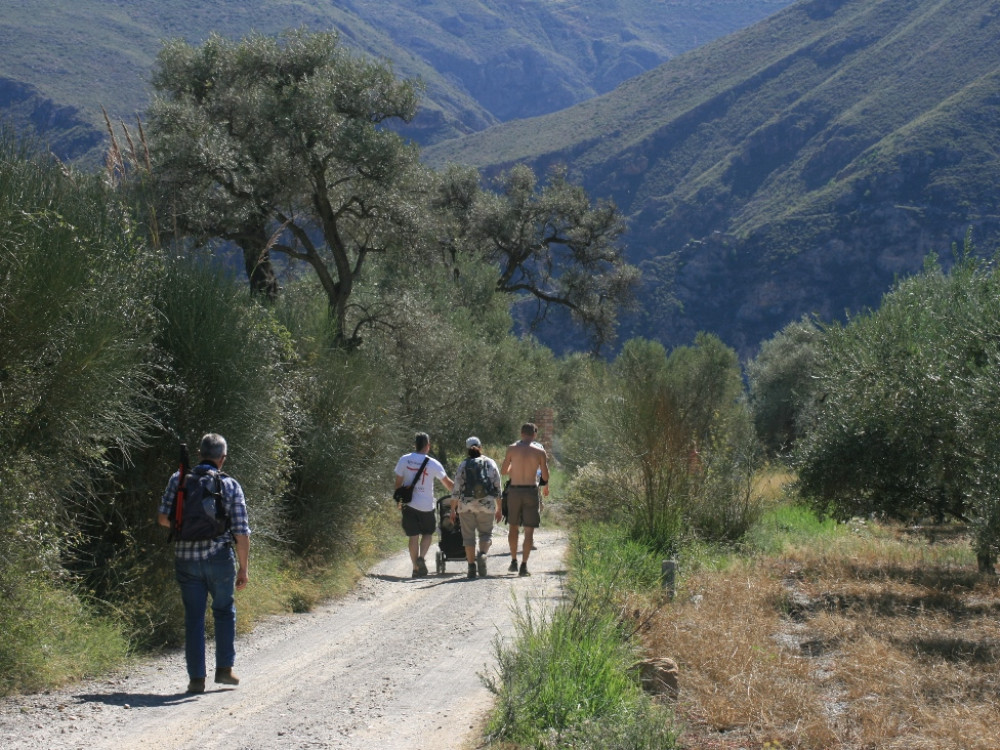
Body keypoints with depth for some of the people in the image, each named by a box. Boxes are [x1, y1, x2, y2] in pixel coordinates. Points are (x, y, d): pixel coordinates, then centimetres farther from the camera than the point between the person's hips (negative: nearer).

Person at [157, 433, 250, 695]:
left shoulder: (179, 480, 2)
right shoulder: (231, 486, 0)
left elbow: (163, 518, -1)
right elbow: (241, 532, -3)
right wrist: (244, 568, 3)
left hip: (185, 558, 1)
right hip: (219, 557, -1)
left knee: (193, 618, 7)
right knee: (224, 611, 19)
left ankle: (196, 678, 6)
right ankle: (224, 668, 16)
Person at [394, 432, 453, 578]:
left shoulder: (404, 460, -2)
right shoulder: (433, 463, -7)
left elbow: (398, 482, 3)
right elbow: (447, 482, -2)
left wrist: (398, 500, 17)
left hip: (408, 504, 2)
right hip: (426, 505, -2)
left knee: (413, 536, 8)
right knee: (428, 533, 15)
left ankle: (416, 568, 10)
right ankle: (421, 558, -7)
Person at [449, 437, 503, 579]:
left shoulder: (463, 465, 1)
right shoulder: (490, 463, 4)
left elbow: (456, 490, 0)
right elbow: (497, 487, 5)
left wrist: (453, 509, 7)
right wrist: (498, 509, 13)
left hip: (466, 505, 0)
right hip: (487, 505, 0)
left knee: (468, 535, 7)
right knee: (486, 533, 12)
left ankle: (472, 567, 3)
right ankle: (482, 554, -17)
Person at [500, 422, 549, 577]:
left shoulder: (512, 448, -1)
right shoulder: (539, 451, -2)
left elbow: (503, 471, 6)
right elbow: (545, 477, 1)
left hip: (514, 490, 1)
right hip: (531, 491, -1)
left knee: (513, 527, 18)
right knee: (529, 530, 4)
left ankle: (514, 561, 18)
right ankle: (524, 565, -3)